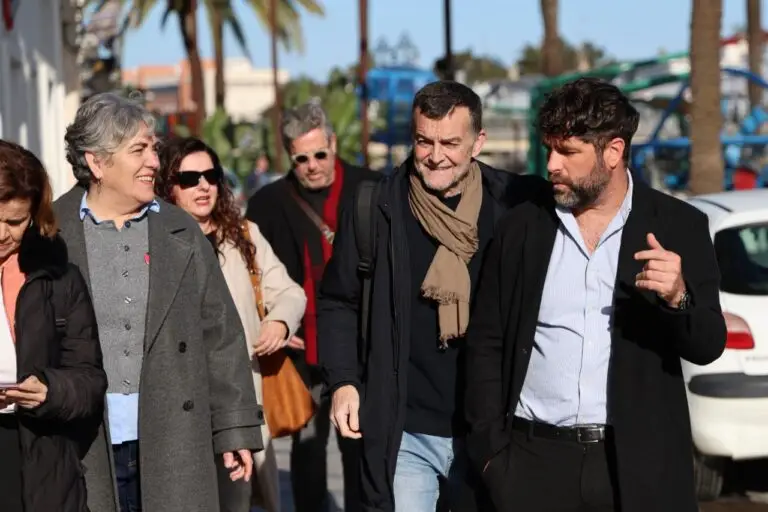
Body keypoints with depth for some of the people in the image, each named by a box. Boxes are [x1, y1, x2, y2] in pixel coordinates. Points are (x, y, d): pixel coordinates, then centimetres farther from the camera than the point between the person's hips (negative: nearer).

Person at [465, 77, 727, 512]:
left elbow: (708, 346, 0)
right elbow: (486, 343, 8)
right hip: (535, 460, 1)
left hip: (639, 464, -1)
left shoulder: (678, 226, 0)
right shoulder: (523, 226, 4)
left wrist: (678, 298, -19)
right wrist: (491, 448, 2)